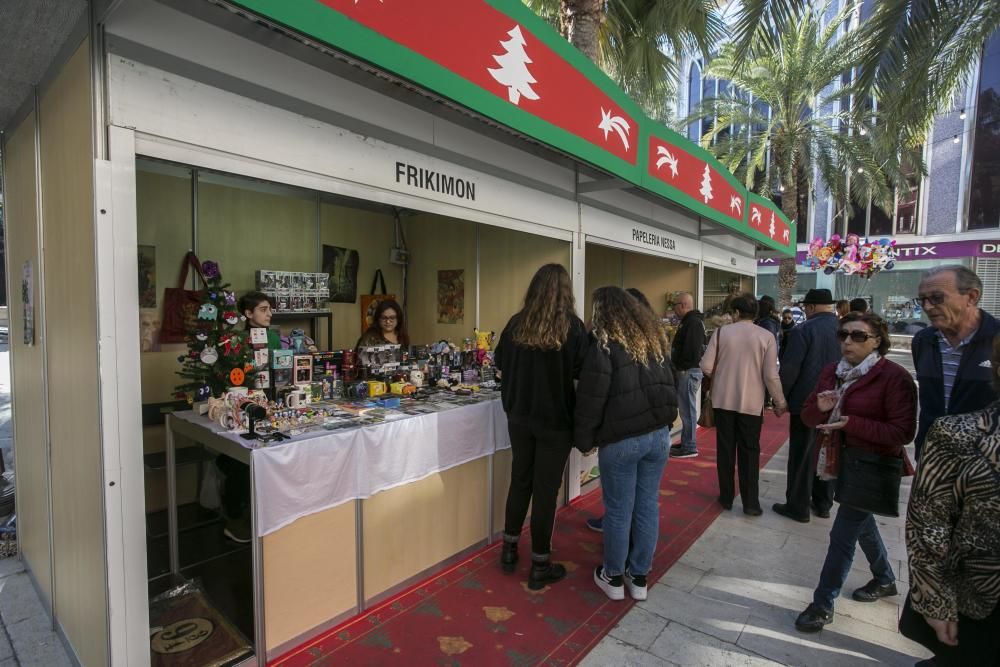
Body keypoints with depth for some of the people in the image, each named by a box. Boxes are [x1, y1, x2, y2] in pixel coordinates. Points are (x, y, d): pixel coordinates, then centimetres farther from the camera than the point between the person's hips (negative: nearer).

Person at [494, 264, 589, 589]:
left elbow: (499, 362, 10)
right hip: (555, 420, -3)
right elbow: (582, 372, -8)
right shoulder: (572, 326, -13)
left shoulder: (516, 324, -3)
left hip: (519, 416, 4)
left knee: (520, 480, 20)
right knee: (546, 489, 8)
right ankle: (539, 566, 22)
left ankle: (509, 550, 35)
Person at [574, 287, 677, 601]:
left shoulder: (605, 344, -12)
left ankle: (613, 576, 24)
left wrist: (583, 438, -4)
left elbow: (591, 397, -13)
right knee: (648, 506, 14)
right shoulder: (655, 337, 8)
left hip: (621, 439, -6)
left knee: (618, 510, 8)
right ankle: (639, 576, 28)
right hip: (659, 434, 6)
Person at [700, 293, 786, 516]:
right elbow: (771, 375, -8)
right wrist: (780, 402, 6)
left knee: (725, 448, 11)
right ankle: (750, 502, 15)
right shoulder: (766, 337, -6)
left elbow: (706, 367, -7)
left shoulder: (721, 332, -5)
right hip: (751, 402, 0)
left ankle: (726, 497, 21)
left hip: (724, 399, 0)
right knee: (749, 451, 10)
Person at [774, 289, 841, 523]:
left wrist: (780, 398, -4)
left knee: (802, 456, 4)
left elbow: (788, 370, -17)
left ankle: (798, 507, 13)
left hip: (807, 403, -5)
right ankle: (823, 503, 29)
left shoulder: (803, 331, -17)